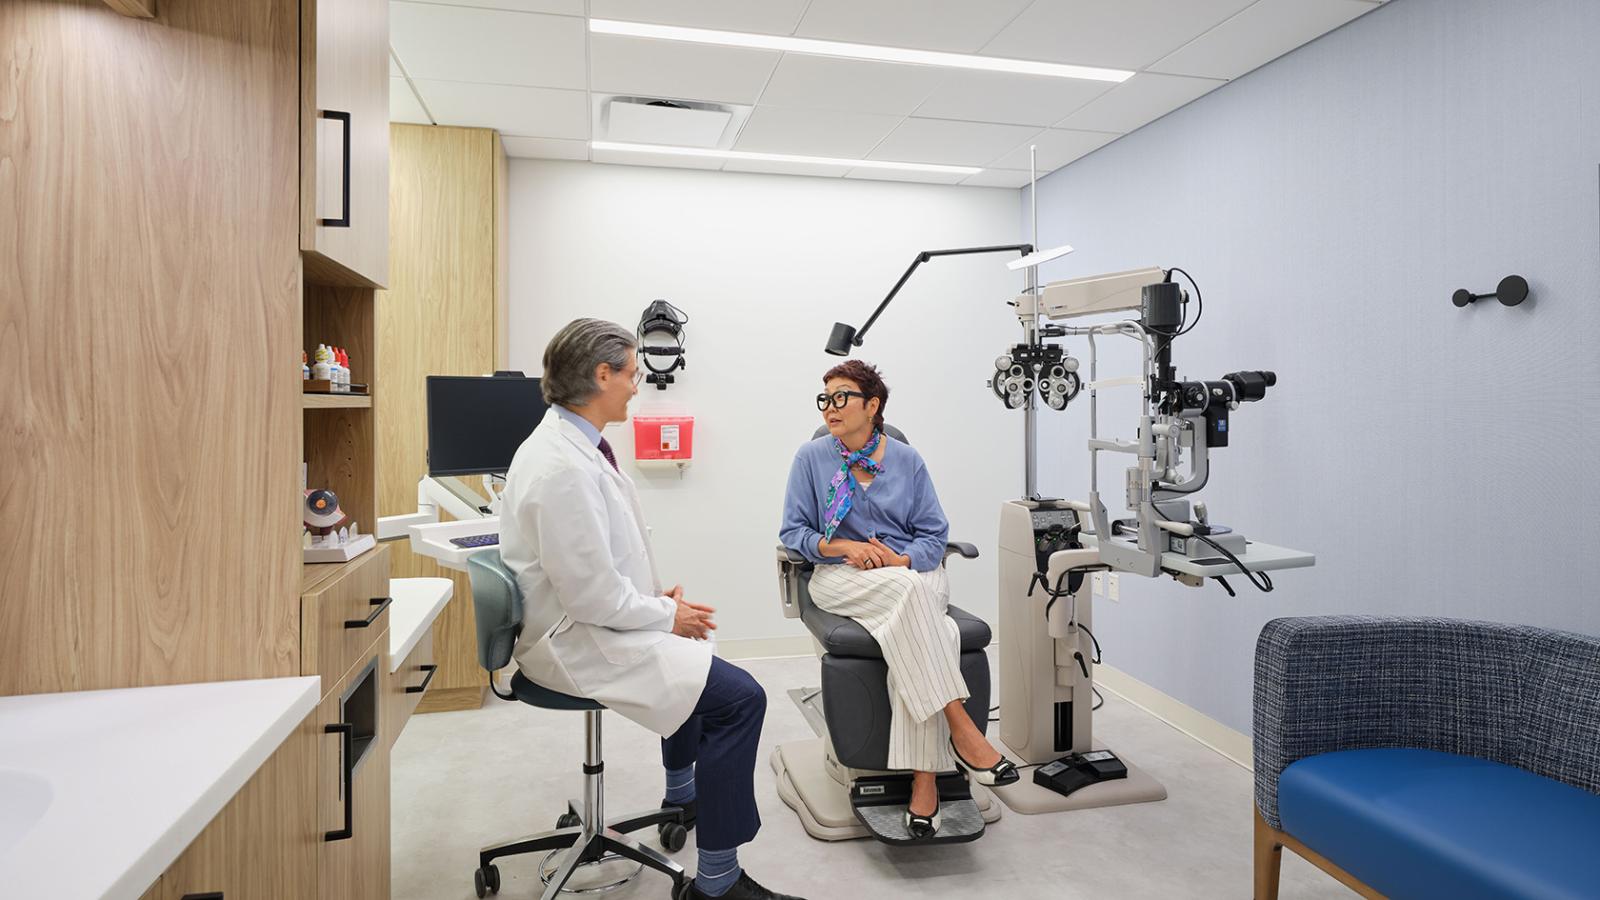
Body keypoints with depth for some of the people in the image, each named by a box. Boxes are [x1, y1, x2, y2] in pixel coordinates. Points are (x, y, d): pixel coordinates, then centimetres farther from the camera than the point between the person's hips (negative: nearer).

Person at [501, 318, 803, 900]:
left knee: (689, 651, 32)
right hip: (574, 640, -11)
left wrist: (659, 597, 7)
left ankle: (682, 795, 51)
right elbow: (593, 595, -27)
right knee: (739, 698, -16)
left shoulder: (567, 441, 5)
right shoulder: (564, 468, -28)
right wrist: (667, 614, -12)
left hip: (576, 620, 11)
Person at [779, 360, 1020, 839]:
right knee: (908, 591, -35)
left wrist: (903, 559, -16)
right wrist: (845, 547, -14)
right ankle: (960, 727, -34)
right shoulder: (811, 457, 4)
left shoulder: (906, 459, 7)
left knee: (910, 640, -33)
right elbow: (793, 532, 2)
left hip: (912, 570, 2)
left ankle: (924, 778, -29)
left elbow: (934, 534, 5)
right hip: (841, 578, -1)